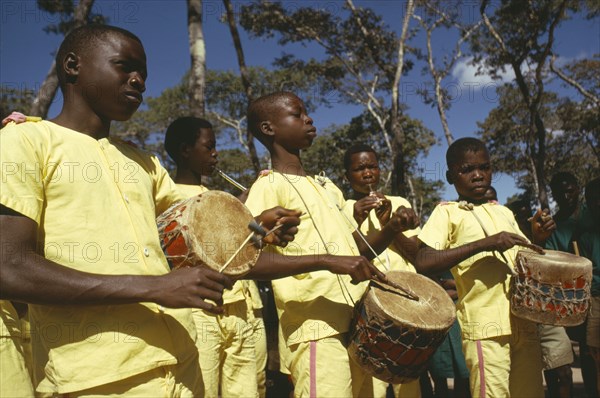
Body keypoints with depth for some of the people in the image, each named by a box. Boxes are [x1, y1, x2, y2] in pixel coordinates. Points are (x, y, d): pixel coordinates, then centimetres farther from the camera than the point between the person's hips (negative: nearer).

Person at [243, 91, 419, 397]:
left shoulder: (327, 187, 20)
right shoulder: (269, 186, -5)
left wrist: (392, 229, 3)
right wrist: (328, 259, -27)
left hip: (358, 324, 8)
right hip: (316, 330, -8)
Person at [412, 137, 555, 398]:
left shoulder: (504, 212, 16)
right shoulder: (447, 212, -2)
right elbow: (422, 263, -17)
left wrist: (537, 238, 4)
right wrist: (484, 243, -22)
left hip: (524, 322, 6)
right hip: (485, 327, -6)